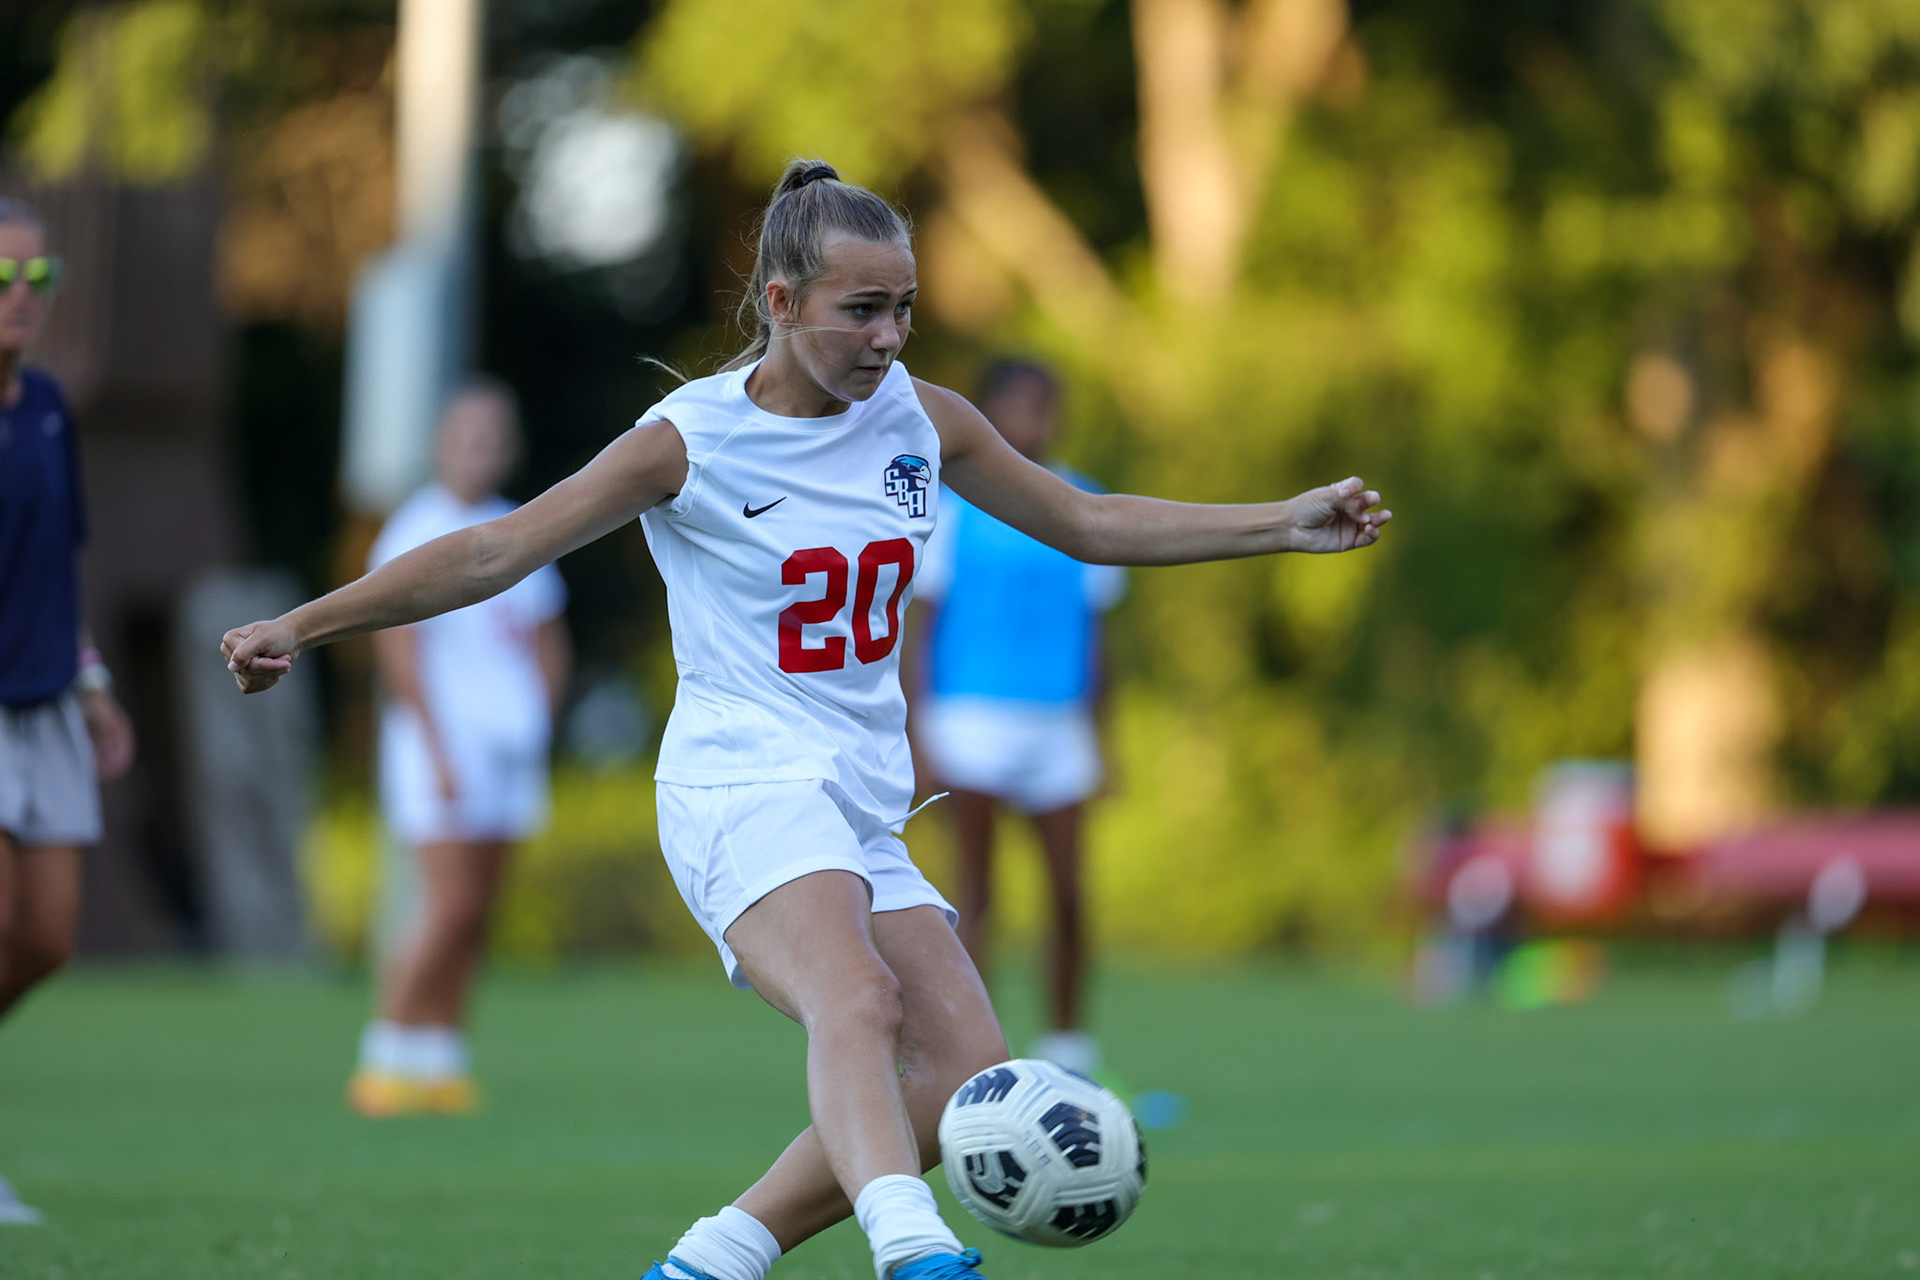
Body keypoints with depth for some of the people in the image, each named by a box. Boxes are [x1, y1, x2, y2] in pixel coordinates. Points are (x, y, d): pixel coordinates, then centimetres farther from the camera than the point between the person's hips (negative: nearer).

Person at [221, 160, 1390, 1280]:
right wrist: (304, 627, -13)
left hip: (862, 811, 7)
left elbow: (1088, 523, 18)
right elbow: (496, 553, -7)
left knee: (964, 1073, -9)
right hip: (743, 787, -7)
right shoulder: (691, 441, -7)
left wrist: (1284, 526, 13)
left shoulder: (921, 419, 8)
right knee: (857, 1002, -34)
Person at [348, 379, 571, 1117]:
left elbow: (547, 641, 24)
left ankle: (440, 1062, 9)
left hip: (509, 748, 7)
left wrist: (537, 721, 9)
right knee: (452, 907, -13)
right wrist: (437, 749, -16)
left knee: (475, 914, 4)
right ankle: (382, 1062, -4)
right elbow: (400, 649, -11)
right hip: (442, 744, -7)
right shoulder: (416, 534, -6)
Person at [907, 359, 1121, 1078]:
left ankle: (1067, 1051, 12)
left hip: (1057, 721, 3)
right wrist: (918, 733, -7)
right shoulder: (955, 509, -1)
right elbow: (921, 622, 0)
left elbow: (1092, 631, 15)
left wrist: (1098, 738, 13)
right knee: (975, 895, -4)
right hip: (972, 717, -3)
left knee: (1069, 895, 0)